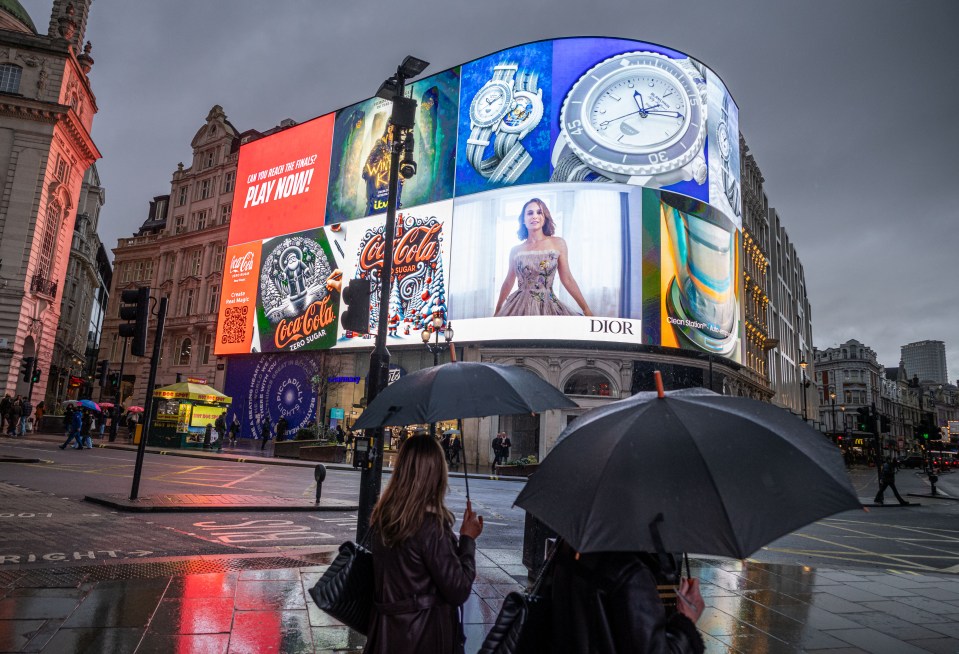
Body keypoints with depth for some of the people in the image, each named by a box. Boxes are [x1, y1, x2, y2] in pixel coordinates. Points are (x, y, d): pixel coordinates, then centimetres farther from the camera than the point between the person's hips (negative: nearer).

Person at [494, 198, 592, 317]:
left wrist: (586, 310, 1)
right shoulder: (515, 250, 4)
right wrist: (497, 312, 18)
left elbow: (567, 279, 3)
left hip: (548, 305, 0)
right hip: (520, 306, 0)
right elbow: (508, 282, 14)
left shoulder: (558, 243, 1)